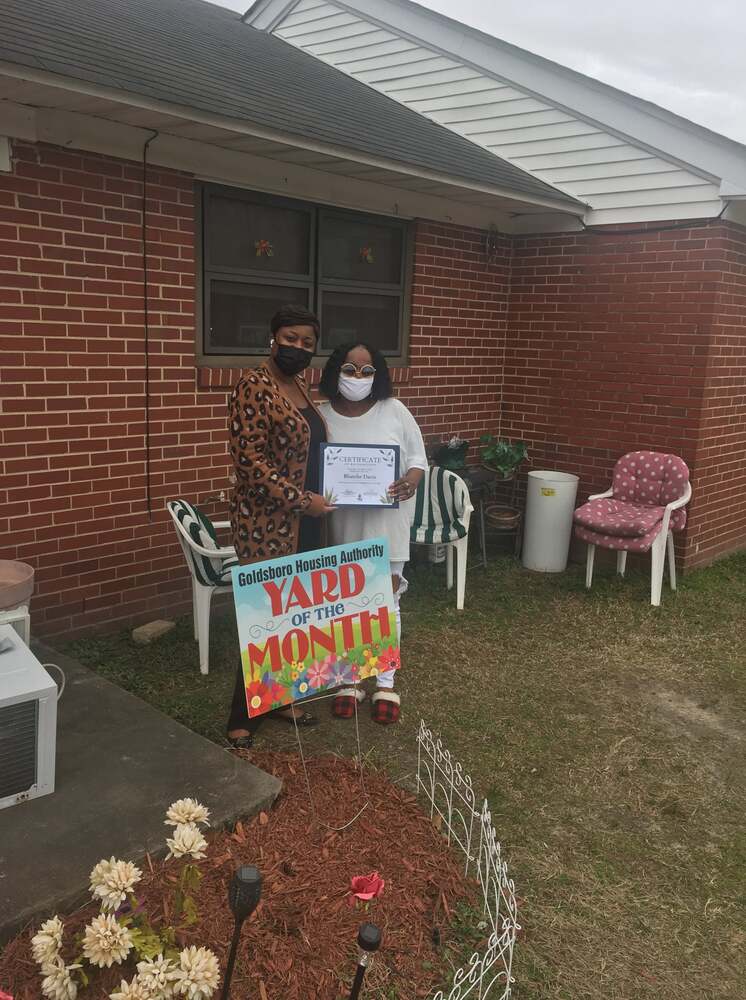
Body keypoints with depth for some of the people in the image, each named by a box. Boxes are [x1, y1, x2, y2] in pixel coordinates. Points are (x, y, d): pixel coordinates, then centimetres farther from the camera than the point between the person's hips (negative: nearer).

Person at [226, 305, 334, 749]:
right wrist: (303, 500, -20)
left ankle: (280, 698, 29)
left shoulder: (301, 388, 12)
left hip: (303, 523, 9)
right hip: (267, 523, -9)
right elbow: (250, 460, -21)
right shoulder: (254, 387, -14)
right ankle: (244, 716, 12)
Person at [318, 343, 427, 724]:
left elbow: (417, 455, 4)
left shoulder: (394, 411, -1)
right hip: (339, 524, 1)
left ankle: (386, 684, 21)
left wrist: (412, 479, -18)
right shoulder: (322, 416, -1)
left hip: (385, 522, -1)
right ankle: (349, 681, 26)